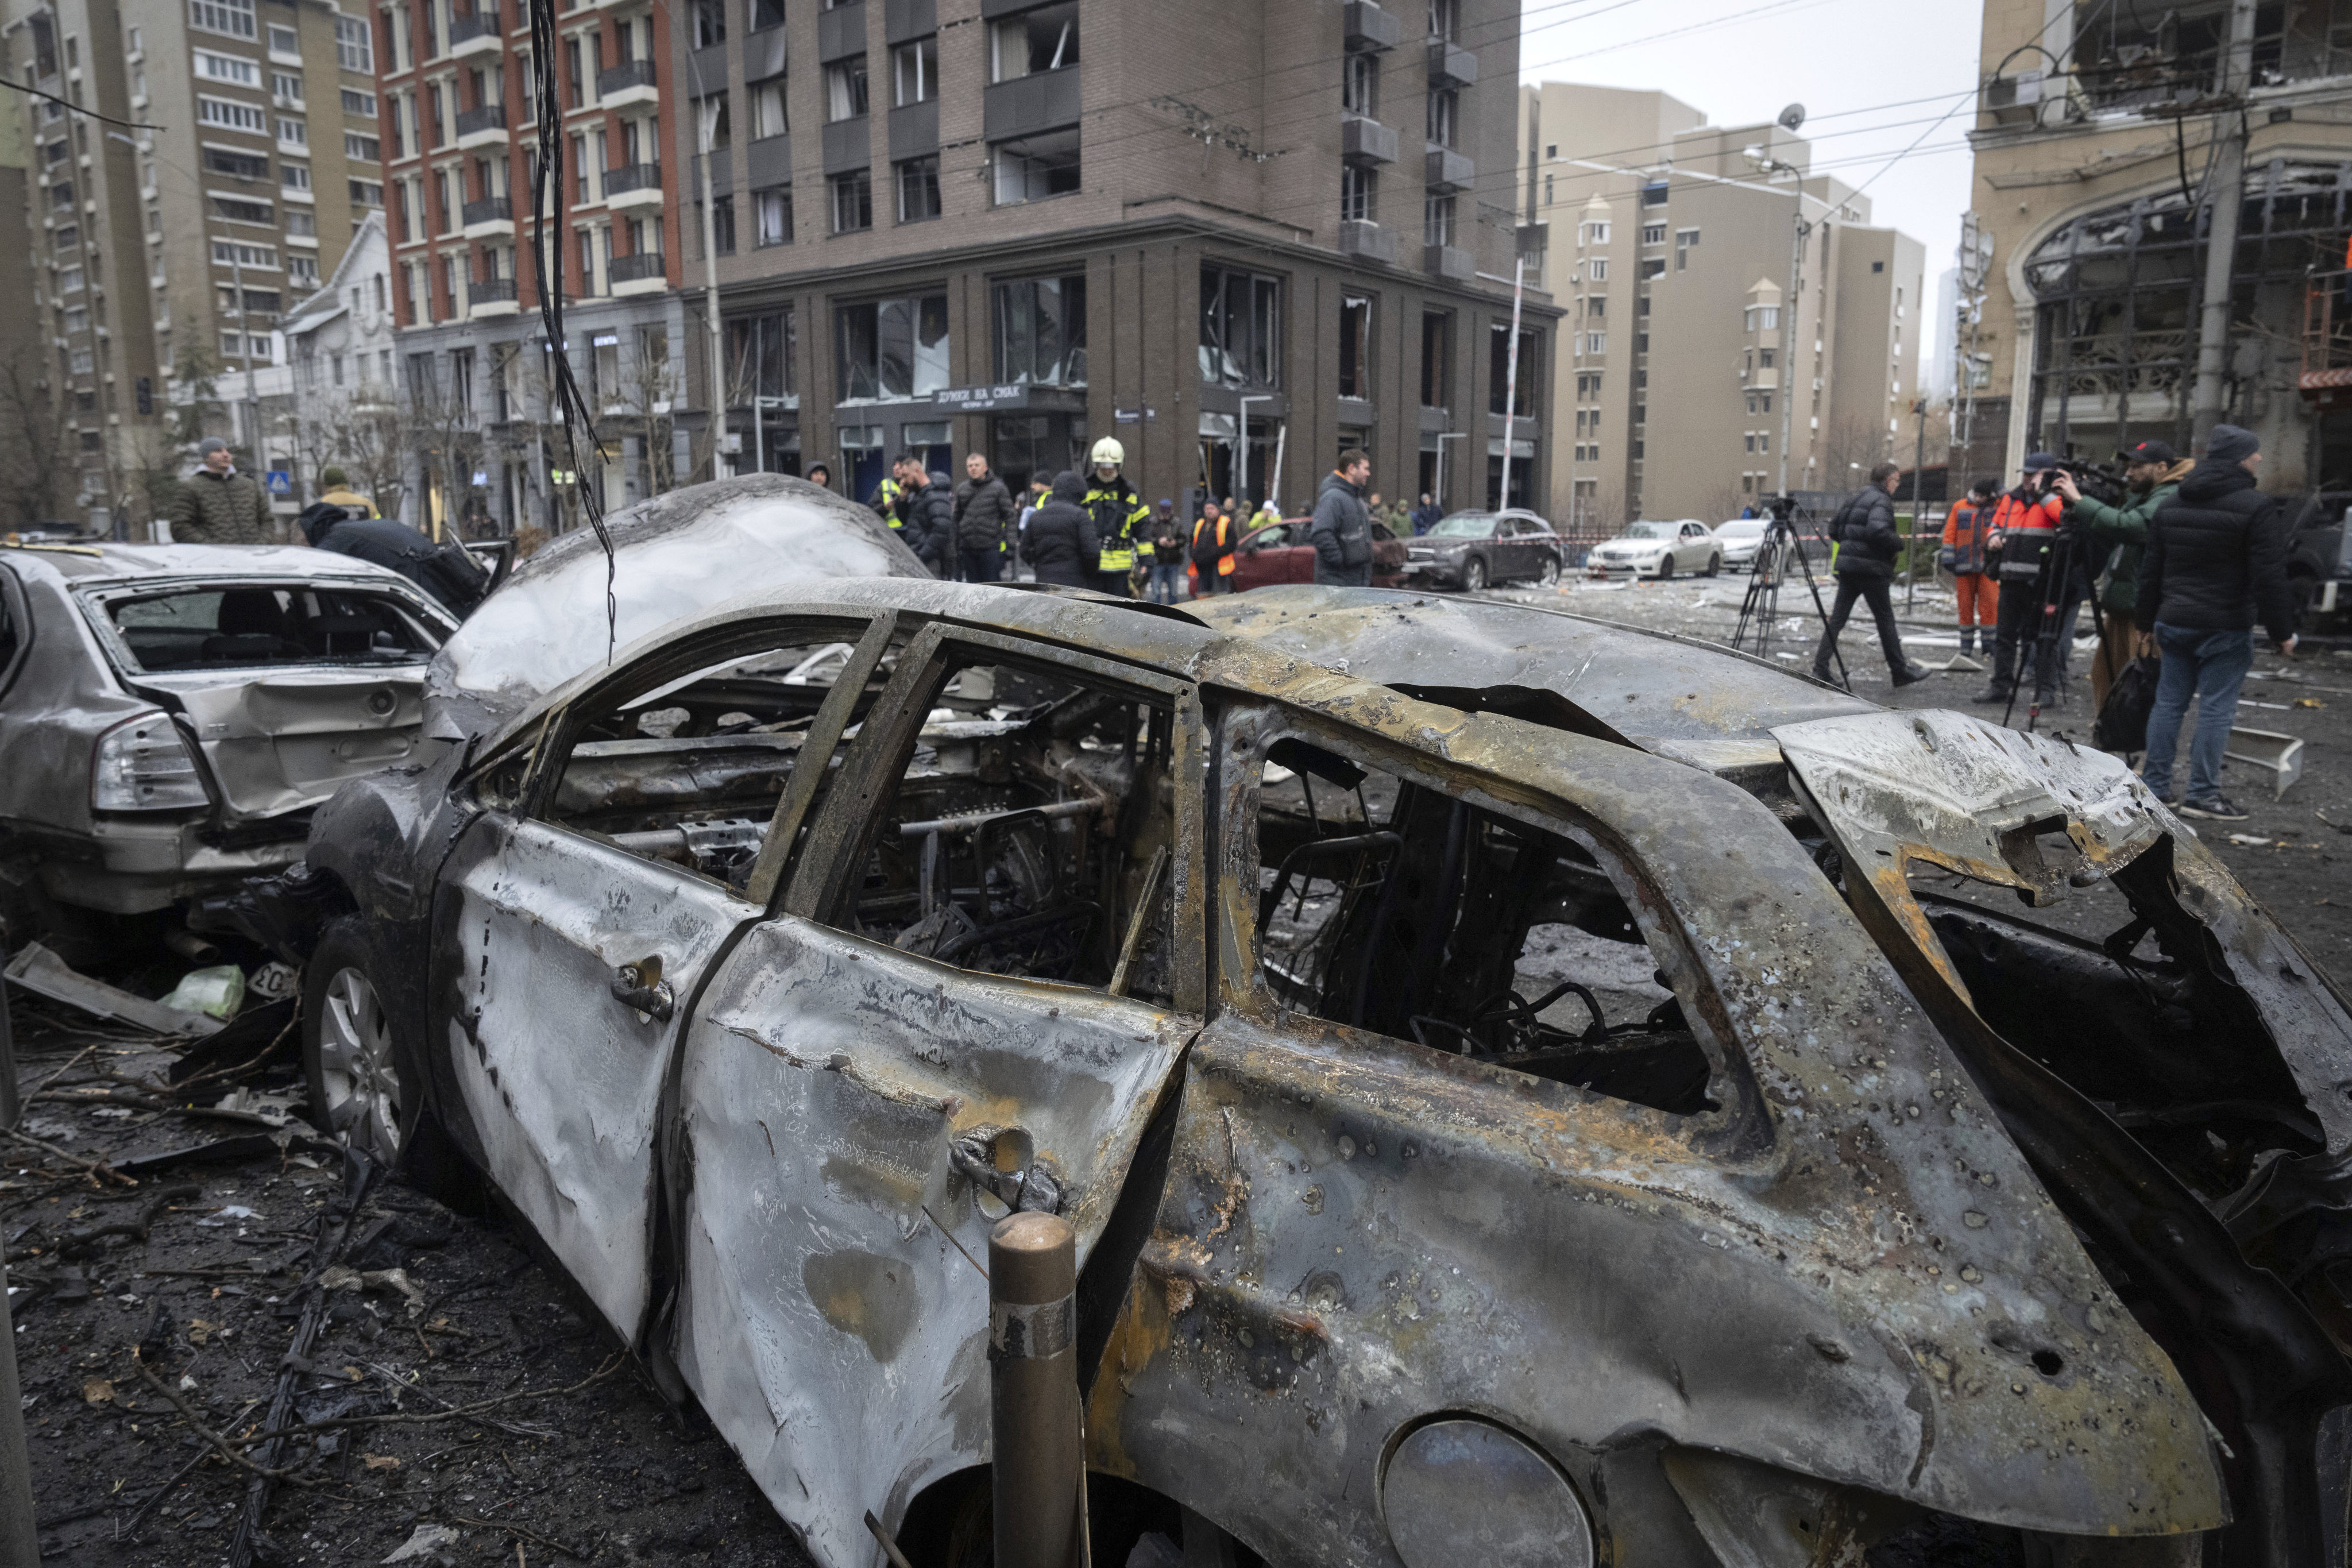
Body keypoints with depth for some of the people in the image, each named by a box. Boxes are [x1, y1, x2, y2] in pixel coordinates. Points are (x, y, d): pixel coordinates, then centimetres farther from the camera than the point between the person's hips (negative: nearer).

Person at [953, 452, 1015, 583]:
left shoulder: (998, 488, 0)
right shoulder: (961, 489, 11)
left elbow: (1009, 516, -1)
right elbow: (957, 519, 16)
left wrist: (1009, 544, -8)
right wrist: (957, 548, 13)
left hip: (991, 548, -4)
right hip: (968, 548, 4)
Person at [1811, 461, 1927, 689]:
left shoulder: (1854, 498, 15)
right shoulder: (1881, 501, -11)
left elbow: (1834, 530, 20)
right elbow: (1877, 531, -27)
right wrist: (1898, 542, -11)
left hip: (1847, 566, 7)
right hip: (1872, 569, -7)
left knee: (1837, 619, 5)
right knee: (1886, 620, 3)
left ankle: (1820, 669, -1)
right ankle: (1900, 670, 13)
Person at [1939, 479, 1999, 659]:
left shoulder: (1997, 507, 9)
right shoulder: (1960, 508, 9)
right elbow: (1950, 535, 7)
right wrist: (1948, 560, 1)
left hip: (1987, 567, -1)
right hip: (1964, 566, 1)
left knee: (1989, 604, -7)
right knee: (1966, 606, 4)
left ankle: (1989, 644, 0)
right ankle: (1967, 647, 11)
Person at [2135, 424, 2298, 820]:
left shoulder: (2171, 505, 9)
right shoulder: (2258, 508, -12)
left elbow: (2151, 570, 14)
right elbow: (2269, 578, -14)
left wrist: (2149, 620, 21)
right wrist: (2282, 631, -7)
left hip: (2175, 623, 6)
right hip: (2226, 628, -6)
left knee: (2169, 702, 11)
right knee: (2216, 708, -1)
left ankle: (2155, 786, 14)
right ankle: (2202, 794, 1)